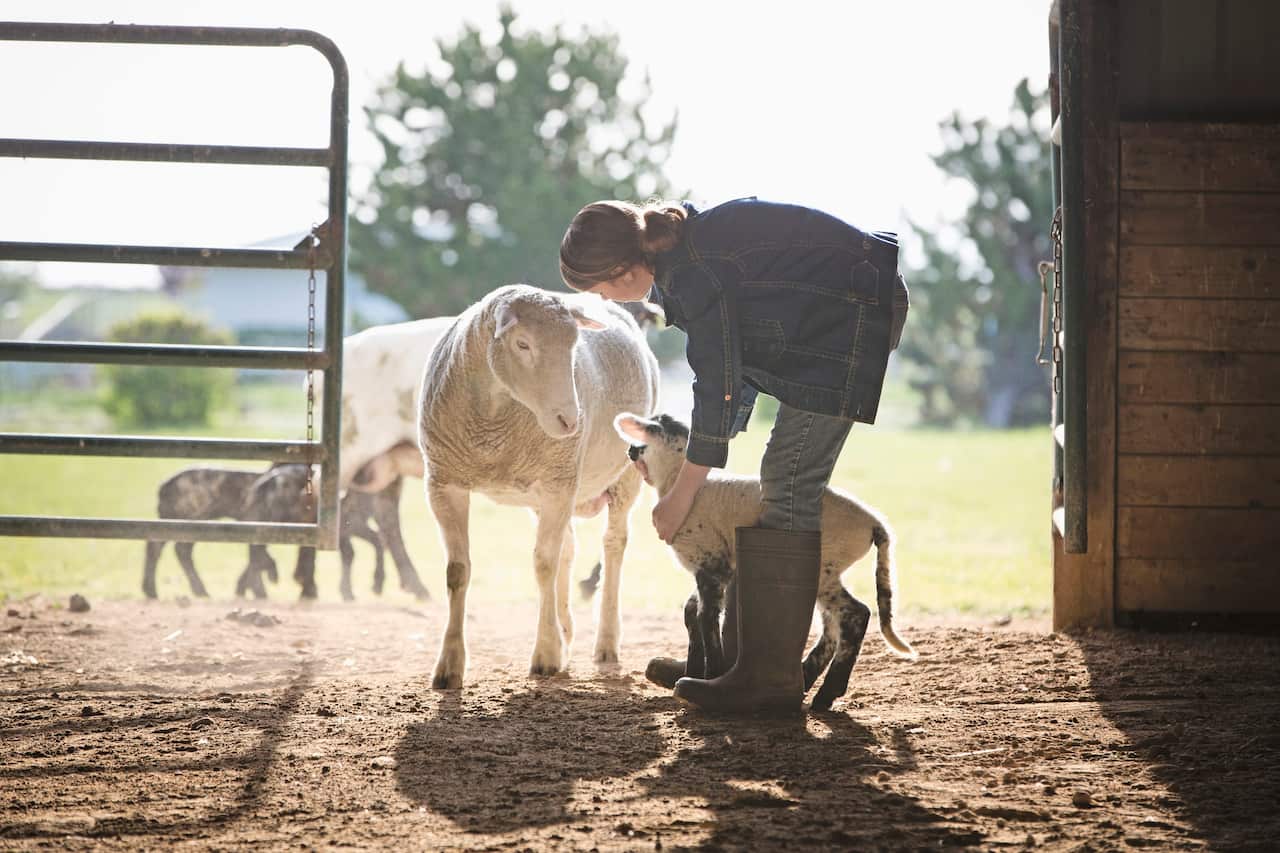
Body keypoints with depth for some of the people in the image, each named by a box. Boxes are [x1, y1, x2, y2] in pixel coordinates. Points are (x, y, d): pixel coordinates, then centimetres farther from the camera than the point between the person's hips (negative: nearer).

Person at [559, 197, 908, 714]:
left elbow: (719, 385, -17)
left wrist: (682, 493, -8)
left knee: (789, 489, -12)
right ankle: (747, 658, 15)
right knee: (785, 485, 11)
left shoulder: (694, 272, -23)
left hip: (850, 317, -11)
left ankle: (770, 681, -13)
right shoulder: (682, 240, 7)